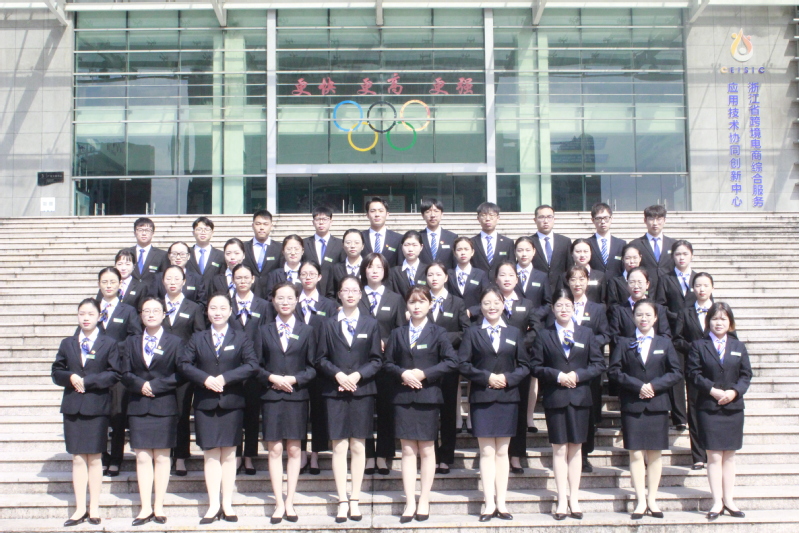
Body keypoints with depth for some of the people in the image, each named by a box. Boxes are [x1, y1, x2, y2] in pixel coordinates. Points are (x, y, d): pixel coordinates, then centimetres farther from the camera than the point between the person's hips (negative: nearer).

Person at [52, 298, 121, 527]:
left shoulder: (109, 344, 3)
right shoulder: (67, 344, 12)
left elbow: (114, 374, -6)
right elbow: (56, 372, 10)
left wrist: (87, 381, -14)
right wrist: (70, 378, -11)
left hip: (97, 406, -2)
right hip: (72, 406, 3)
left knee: (94, 458, 3)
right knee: (78, 459, 3)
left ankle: (94, 508, 9)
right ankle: (80, 509, 8)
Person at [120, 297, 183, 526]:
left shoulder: (175, 342, 5)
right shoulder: (131, 342, 13)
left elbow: (180, 375, -4)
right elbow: (125, 374, 5)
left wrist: (155, 386, -12)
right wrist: (140, 385, -13)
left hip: (164, 406, -2)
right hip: (138, 407, 2)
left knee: (162, 457, 2)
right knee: (142, 458, 0)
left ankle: (159, 507, 8)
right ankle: (145, 507, 4)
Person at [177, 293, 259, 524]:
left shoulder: (240, 338, 6)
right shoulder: (197, 339, 10)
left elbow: (252, 365, -6)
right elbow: (183, 364, 1)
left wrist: (225, 378, -15)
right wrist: (205, 379, -14)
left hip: (231, 403, -1)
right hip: (205, 403, 1)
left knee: (228, 454, 3)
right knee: (211, 455, 1)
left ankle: (227, 505, 9)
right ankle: (213, 505, 4)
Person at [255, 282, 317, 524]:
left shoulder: (306, 331, 8)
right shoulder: (264, 331, 9)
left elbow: (312, 367, 4)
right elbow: (256, 365, 5)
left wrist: (294, 379, -11)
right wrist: (272, 378, -12)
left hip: (297, 397, 0)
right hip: (271, 397, 0)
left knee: (294, 450, 3)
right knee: (275, 450, -1)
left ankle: (290, 502, 10)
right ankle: (279, 503, 5)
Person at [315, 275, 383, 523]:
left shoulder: (371, 324, 6)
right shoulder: (329, 325, 7)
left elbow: (377, 360, 3)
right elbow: (321, 358, 5)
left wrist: (358, 375, -11)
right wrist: (337, 374, -12)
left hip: (362, 390, 0)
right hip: (335, 391, 0)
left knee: (358, 447, 4)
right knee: (339, 447, -2)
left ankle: (355, 499, 10)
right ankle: (343, 501, 2)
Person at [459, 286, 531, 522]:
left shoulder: (514, 333, 9)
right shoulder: (472, 333, 4)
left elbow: (524, 365, 7)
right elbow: (463, 364, -3)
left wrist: (507, 378, -10)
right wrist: (486, 377, -13)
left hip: (507, 398, 2)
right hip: (481, 397, -2)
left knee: (502, 452, 6)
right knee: (487, 452, -1)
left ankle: (501, 503, 10)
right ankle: (489, 504, 3)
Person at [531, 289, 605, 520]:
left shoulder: (586, 334, 8)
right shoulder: (543, 335, 4)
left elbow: (598, 364, 4)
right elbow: (535, 366, 0)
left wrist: (578, 375, -11)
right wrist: (557, 376, -14)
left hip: (579, 396, 1)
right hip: (555, 397, -1)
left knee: (575, 449, 6)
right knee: (559, 449, 1)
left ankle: (574, 498, 12)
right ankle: (562, 499, 5)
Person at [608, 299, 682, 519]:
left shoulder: (664, 343, 9)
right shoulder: (624, 343, 6)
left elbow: (676, 372, 3)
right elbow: (613, 371, -1)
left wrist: (654, 386, -11)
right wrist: (637, 385, -13)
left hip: (657, 405, 1)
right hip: (632, 406, -1)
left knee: (654, 453, 5)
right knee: (636, 454, -2)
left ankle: (652, 499, 13)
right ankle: (641, 501, 3)